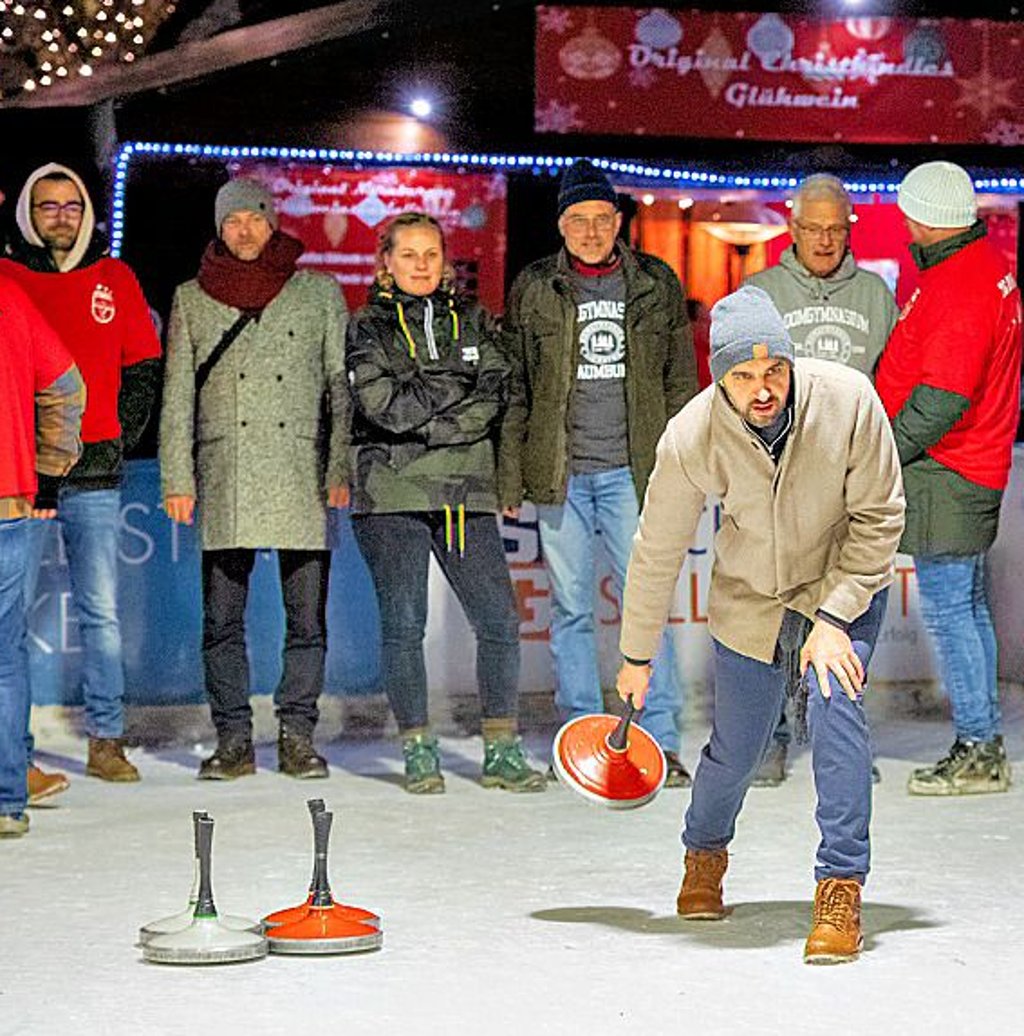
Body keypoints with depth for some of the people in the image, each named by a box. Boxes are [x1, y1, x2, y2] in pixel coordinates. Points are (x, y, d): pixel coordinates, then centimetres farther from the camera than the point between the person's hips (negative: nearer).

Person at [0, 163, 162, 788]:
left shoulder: (115, 279, 11)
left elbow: (144, 367, 14)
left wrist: (121, 438, 5)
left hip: (95, 476, 2)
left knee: (102, 611, 3)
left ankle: (107, 740, 11)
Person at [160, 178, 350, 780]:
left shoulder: (320, 293, 11)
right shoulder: (192, 300, 13)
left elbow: (341, 386, 8)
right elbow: (178, 397, 11)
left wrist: (341, 469, -1)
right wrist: (177, 479, 3)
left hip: (301, 477, -1)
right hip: (225, 477, 1)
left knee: (307, 617, -1)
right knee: (223, 618, 0)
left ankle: (299, 736, 7)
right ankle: (234, 741, 6)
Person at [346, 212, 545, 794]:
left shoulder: (471, 321, 15)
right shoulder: (370, 327, 6)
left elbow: (496, 395, 1)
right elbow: (381, 404, -9)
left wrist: (424, 416, -10)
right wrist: (459, 398, -7)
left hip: (466, 491, 3)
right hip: (393, 494, -2)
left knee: (500, 620, -4)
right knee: (404, 625, -3)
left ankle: (502, 751, 6)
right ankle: (419, 752, 8)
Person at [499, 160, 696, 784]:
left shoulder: (656, 286, 7)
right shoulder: (534, 291, 7)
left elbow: (681, 383, 10)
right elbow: (514, 391, 8)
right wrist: (511, 478, 3)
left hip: (632, 472, -1)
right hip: (560, 474, 1)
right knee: (571, 608, 5)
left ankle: (662, 739, -3)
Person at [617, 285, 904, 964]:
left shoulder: (848, 400, -26)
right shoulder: (692, 438, -23)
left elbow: (879, 518, -15)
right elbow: (657, 552, -9)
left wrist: (835, 616, -21)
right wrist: (637, 658, 0)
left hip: (844, 584, -1)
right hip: (750, 596, 1)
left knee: (834, 703, -25)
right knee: (736, 748, 5)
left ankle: (842, 890, -18)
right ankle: (705, 855, 38)